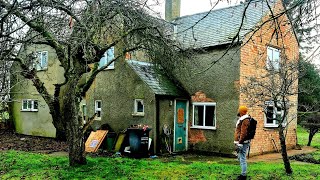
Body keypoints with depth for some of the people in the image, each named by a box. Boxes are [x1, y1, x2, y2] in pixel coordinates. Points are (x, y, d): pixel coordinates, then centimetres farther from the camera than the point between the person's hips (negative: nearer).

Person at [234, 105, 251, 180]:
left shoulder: (245, 120, -17)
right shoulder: (242, 119, 17)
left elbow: (243, 133, -23)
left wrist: (240, 143, -23)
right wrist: (238, 142, 25)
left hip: (243, 143, -11)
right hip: (241, 142, 11)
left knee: (242, 158, -7)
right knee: (240, 157, 17)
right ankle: (243, 173, 26)